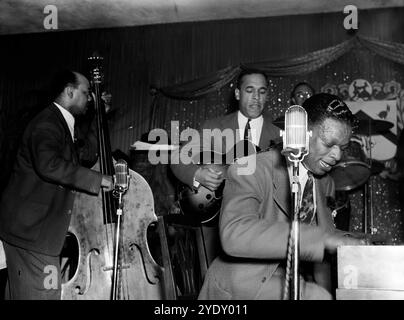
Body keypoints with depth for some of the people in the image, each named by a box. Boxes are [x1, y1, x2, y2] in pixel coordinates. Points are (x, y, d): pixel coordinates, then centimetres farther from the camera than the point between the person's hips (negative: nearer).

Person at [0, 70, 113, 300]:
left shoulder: (62, 124, 17)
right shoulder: (47, 124, -17)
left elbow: (82, 158, 23)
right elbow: (48, 164, -35)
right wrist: (97, 179, -30)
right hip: (32, 229, -10)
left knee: (21, 292, 16)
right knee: (45, 293, -6)